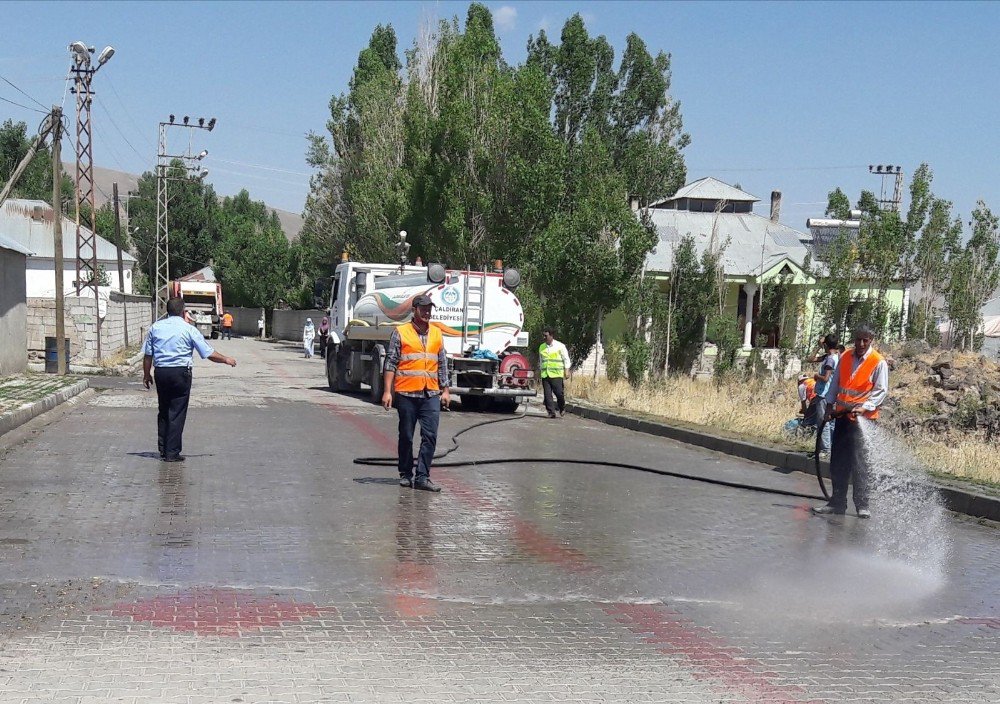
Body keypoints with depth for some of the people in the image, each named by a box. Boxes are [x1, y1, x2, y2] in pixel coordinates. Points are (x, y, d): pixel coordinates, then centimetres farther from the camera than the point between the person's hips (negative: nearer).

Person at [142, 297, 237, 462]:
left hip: (160, 372, 4)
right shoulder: (189, 329, -5)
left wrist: (147, 374, 17)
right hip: (180, 373, -4)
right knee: (177, 413, 2)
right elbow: (209, 353, -2)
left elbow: (147, 355, 6)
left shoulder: (155, 327, 5)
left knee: (163, 411, 17)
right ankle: (172, 453, 3)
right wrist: (226, 359, 12)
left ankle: (163, 450, 21)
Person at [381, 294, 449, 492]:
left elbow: (442, 364, 17)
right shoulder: (400, 333, 0)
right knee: (406, 437, 7)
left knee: (430, 436, -7)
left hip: (431, 394, 3)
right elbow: (390, 363, -1)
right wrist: (387, 391, -7)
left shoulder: (437, 334, 12)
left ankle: (422, 477, -4)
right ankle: (405, 475, 20)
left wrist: (445, 390, 12)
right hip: (406, 394, -3)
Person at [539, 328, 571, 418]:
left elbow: (566, 359, 5)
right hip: (545, 375, 4)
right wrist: (541, 371, 19)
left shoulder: (560, 346, 2)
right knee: (547, 394, -3)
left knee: (559, 393, -7)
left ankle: (562, 408, 18)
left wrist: (566, 370, -2)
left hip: (556, 374, -4)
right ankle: (551, 412, 1)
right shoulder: (541, 347, 14)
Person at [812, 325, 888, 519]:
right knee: (837, 462, 7)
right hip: (842, 415, 5)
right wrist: (830, 405, 9)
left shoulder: (879, 362, -6)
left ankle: (862, 506, -4)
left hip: (862, 417, -5)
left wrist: (864, 407, -19)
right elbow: (835, 382, 16)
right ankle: (837, 503, 15)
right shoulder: (845, 357, 9)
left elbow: (881, 391, -8)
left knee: (858, 461, -10)